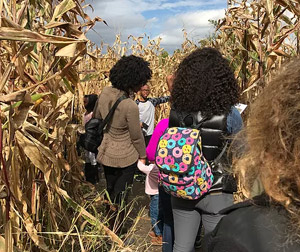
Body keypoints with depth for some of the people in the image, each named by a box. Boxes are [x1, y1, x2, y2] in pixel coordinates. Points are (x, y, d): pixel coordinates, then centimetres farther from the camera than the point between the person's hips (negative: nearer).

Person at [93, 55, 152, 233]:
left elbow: (96, 118, 6)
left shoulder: (105, 92, -10)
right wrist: (143, 155, 0)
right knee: (121, 195, 14)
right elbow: (136, 136, -17)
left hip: (105, 153, 7)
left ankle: (108, 226, 48)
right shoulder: (130, 106, -30)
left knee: (110, 190, 27)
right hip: (125, 157, -7)